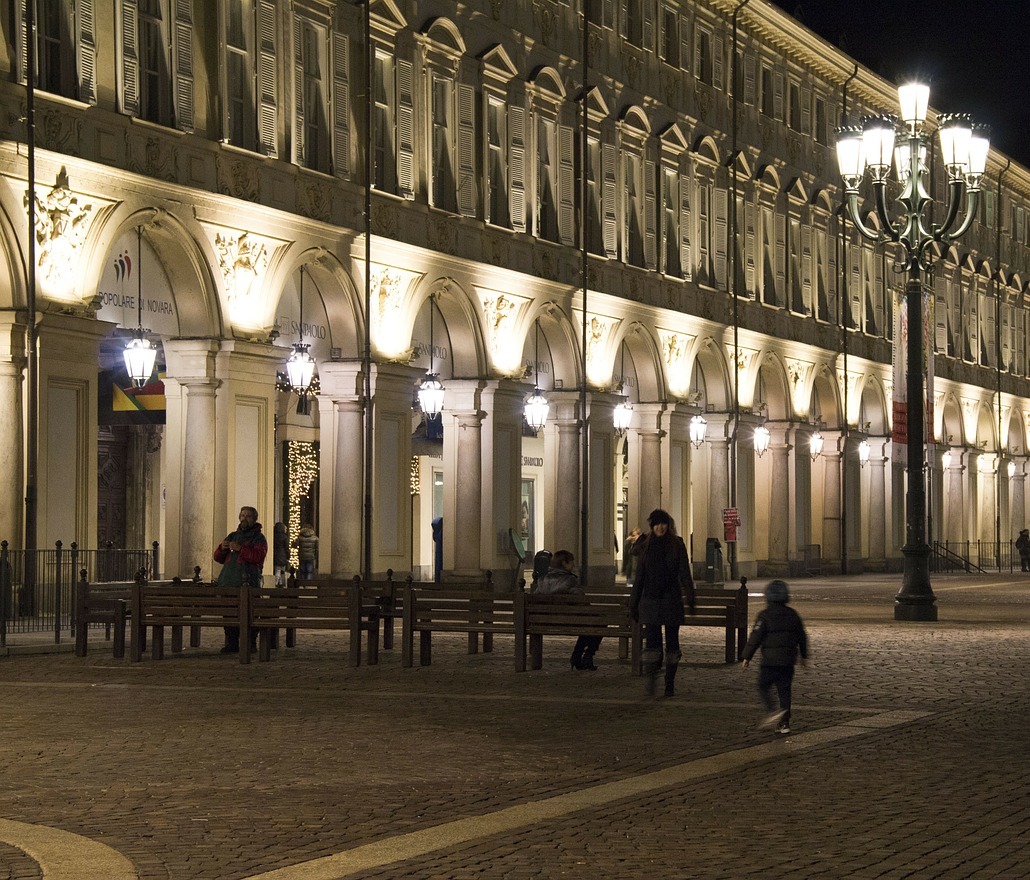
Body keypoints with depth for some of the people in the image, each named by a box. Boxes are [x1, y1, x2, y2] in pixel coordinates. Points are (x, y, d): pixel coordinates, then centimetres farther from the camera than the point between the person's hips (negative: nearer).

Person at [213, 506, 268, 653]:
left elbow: (258, 557, -12)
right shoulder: (233, 536, 24)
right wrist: (222, 549, 3)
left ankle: (249, 644, -5)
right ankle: (231, 644, 7)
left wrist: (240, 549, -16)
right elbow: (218, 558, 24)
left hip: (247, 583, -5)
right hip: (228, 583, 5)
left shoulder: (258, 538, 6)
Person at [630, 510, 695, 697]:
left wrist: (689, 597, -14)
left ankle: (670, 682, 10)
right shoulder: (645, 546, 9)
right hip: (650, 599, 1)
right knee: (652, 639, -14)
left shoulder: (677, 545, 3)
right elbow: (639, 577, 13)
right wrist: (634, 603, 11)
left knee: (672, 641, 3)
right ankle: (650, 676, -21)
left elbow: (684, 573, -2)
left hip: (672, 599, -1)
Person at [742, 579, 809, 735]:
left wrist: (746, 657, -3)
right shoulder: (793, 615, 7)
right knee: (784, 690, 8)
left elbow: (755, 638, -10)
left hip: (770, 659, -5)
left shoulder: (765, 615, -9)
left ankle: (773, 711, -18)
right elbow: (802, 637, 16)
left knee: (763, 687, 6)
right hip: (789, 660, 5)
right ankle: (784, 723, 7)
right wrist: (804, 656, 29)